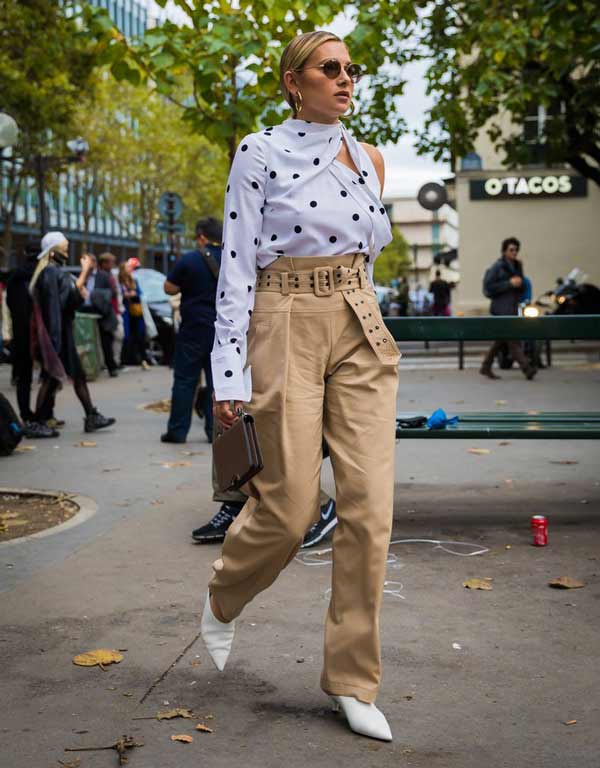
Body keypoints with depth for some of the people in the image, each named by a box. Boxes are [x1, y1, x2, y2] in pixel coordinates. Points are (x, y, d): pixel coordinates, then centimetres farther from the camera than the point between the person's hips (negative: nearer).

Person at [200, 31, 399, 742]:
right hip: (287, 329, -5)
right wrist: (229, 373, -11)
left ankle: (353, 680, 9)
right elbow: (237, 265, -6)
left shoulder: (367, 159, 14)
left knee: (370, 504, -3)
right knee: (290, 507, -4)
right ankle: (222, 601, 30)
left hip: (361, 332, 5)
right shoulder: (259, 153, -1)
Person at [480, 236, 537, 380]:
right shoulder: (497, 266, -7)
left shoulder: (517, 266, 15)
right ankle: (527, 368, -18)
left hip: (513, 308, 8)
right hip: (501, 309, -8)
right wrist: (509, 283, -18)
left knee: (501, 339, 11)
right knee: (513, 341, -12)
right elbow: (488, 286, -14)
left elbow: (521, 287, 25)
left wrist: (519, 284, 0)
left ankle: (485, 367, 20)